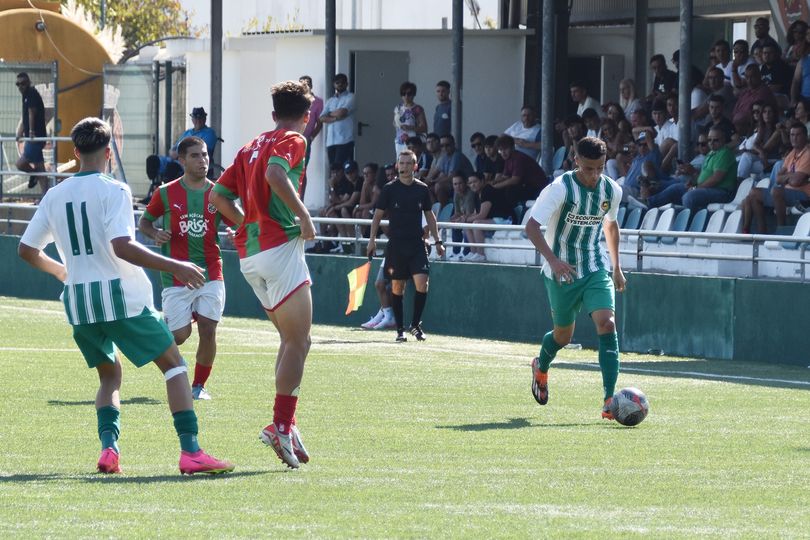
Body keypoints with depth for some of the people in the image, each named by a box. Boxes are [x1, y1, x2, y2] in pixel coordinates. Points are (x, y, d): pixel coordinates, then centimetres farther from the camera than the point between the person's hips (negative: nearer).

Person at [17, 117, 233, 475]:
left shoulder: (54, 196, 8)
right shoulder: (113, 191, -9)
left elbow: (26, 250, 14)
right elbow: (122, 247, -21)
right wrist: (174, 267, -16)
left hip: (77, 300, 6)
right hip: (120, 297, -6)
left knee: (110, 376, 22)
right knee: (174, 365, 3)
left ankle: (108, 447, -2)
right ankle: (190, 451, -10)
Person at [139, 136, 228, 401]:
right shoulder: (167, 193, 1)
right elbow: (144, 221, 11)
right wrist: (155, 234, -10)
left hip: (210, 272, 1)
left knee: (208, 330, -8)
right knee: (180, 334, -6)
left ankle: (199, 385, 10)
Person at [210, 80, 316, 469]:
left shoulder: (251, 147, 20)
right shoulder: (293, 141, -3)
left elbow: (218, 196, 18)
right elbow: (276, 174, -24)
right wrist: (303, 215, -18)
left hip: (249, 254, 8)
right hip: (280, 246, -8)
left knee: (291, 339, 14)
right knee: (298, 342, -8)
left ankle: (286, 424, 7)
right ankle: (282, 424, -16)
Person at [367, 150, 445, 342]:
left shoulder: (422, 189, 6)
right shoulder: (389, 189, 1)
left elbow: (429, 216, 15)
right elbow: (378, 214, 6)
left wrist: (437, 241, 12)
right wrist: (372, 239, -2)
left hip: (417, 243, 1)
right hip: (396, 244, -1)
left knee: (422, 282, -13)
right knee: (397, 286, 2)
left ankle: (415, 324, 1)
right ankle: (400, 329, 11)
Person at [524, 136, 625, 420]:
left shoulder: (612, 191, -1)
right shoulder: (560, 188, -17)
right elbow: (531, 226, -20)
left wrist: (616, 266, 22)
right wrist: (552, 259, -33)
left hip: (596, 270, 3)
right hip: (562, 271, -3)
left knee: (607, 323, -19)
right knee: (563, 335, 12)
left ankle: (610, 400, -21)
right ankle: (541, 367, 50)